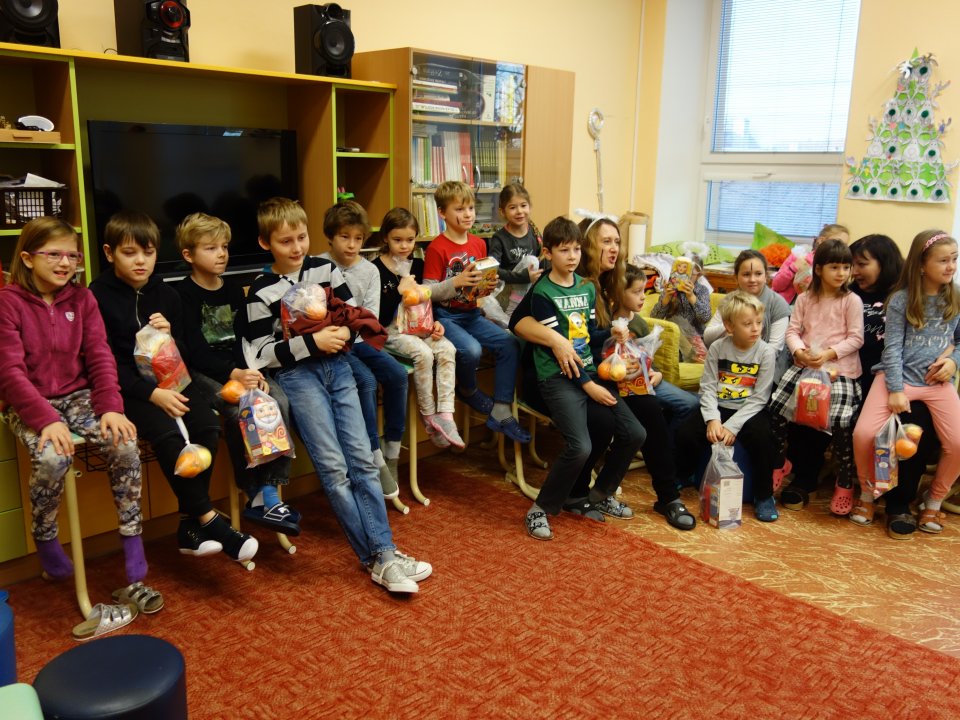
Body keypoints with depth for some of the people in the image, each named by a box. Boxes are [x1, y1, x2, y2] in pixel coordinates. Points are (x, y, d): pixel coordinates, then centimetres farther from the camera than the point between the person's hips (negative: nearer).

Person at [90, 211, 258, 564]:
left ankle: (191, 526, -13)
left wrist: (170, 336, -10)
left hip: (169, 380, 5)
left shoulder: (166, 294, 12)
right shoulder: (97, 297, -3)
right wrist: (152, 393, -21)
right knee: (167, 432, -31)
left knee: (207, 424, -22)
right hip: (126, 388, -4)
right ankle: (207, 518, -19)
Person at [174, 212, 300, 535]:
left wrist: (253, 372, -11)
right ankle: (255, 494, -17)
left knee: (279, 401, -22)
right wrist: (233, 374, -25)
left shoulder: (233, 288, 14)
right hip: (203, 372, -5)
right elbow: (195, 350, -12)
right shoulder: (184, 293, -2)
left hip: (241, 367, 5)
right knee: (239, 411, -32)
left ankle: (269, 491, -21)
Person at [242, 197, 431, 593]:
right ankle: (376, 558, -3)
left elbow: (355, 312, 13)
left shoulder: (325, 268, 7)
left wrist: (346, 332, -9)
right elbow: (260, 354, -6)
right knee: (334, 468, -10)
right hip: (297, 375, -4)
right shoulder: (261, 291, -3)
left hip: (336, 366, 4)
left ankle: (384, 552, -1)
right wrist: (312, 342, -15)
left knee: (363, 460, -3)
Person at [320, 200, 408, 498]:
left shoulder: (370, 270, 6)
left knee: (397, 375, -17)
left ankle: (392, 451, -2)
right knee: (366, 381, -27)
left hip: (360, 339, 4)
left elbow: (372, 316, -2)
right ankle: (376, 459, -18)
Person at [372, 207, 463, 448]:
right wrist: (400, 291, -20)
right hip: (391, 331, -5)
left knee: (448, 350, -20)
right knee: (423, 354, -30)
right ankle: (428, 416, -14)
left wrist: (434, 322, 2)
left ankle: (445, 414, -21)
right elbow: (379, 316, -12)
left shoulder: (417, 265, 11)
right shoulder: (377, 269, -7)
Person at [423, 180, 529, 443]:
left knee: (509, 343, -14)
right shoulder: (436, 248, -9)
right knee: (471, 349, -32)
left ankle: (501, 413, -8)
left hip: (472, 314, 6)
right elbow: (429, 292, -12)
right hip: (445, 316, -6)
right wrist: (456, 282, -27)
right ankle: (468, 390, 4)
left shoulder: (479, 244, 10)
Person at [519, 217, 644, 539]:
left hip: (589, 372, 7)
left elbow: (591, 337, 13)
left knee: (634, 433, -1)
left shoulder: (587, 288, 13)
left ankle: (600, 495, 21)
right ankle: (540, 510, -4)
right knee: (580, 446, -25)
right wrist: (588, 385, -15)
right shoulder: (543, 293, -7)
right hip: (558, 377, -7)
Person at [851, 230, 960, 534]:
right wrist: (896, 390, -12)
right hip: (898, 376, -2)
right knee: (864, 434, -21)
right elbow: (892, 347, -5)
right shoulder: (901, 299, -3)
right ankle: (867, 493, 8)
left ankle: (934, 500, 12)